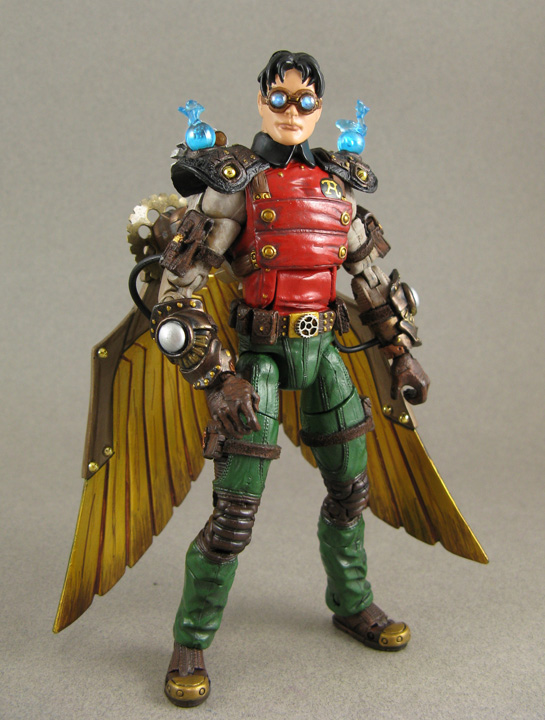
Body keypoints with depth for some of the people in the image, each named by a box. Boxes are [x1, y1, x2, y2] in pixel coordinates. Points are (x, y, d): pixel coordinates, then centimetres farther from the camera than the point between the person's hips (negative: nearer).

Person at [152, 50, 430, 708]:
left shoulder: (335, 183, 9)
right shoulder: (233, 183, -7)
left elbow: (372, 276, 18)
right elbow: (176, 292, -12)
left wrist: (402, 351, 14)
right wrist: (219, 377, -18)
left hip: (321, 350, 6)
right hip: (260, 352, -5)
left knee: (351, 488, 15)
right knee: (235, 513, -6)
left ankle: (353, 606, 38)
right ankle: (190, 647, 13)